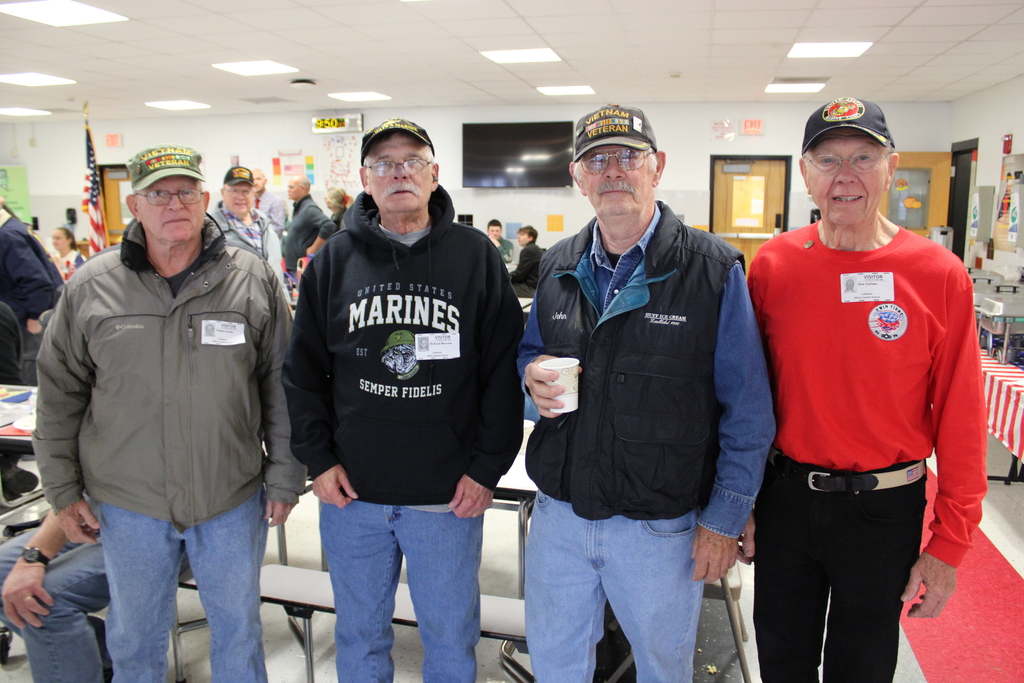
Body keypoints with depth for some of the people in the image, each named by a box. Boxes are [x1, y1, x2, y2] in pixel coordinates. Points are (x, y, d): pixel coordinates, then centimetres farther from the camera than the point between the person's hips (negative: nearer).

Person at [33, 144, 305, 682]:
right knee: (134, 637, 20)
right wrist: (63, 491, 5)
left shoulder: (255, 280, -5)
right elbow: (60, 396, 5)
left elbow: (282, 387, -2)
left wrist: (284, 479, -1)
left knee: (239, 627, 17)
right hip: (127, 503, 1)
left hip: (233, 500, -1)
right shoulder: (90, 288, -2)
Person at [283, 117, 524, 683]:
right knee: (359, 636, 20)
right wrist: (317, 459, -1)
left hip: (449, 495, -2)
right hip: (351, 491, 2)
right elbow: (303, 370, 7)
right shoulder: (332, 261, 4)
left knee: (451, 636, 16)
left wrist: (487, 468, -7)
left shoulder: (476, 256, -2)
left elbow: (504, 370, -4)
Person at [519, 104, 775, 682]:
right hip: (559, 512, 4)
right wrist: (534, 375, -7)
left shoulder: (713, 269, -11)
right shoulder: (558, 266, 4)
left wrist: (725, 519, -10)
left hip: (661, 526, -4)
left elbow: (748, 414, -9)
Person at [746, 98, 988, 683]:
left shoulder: (940, 275, -10)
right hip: (785, 495, 2)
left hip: (885, 507, -1)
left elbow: (960, 420, -8)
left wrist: (949, 545, -6)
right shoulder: (773, 265, -6)